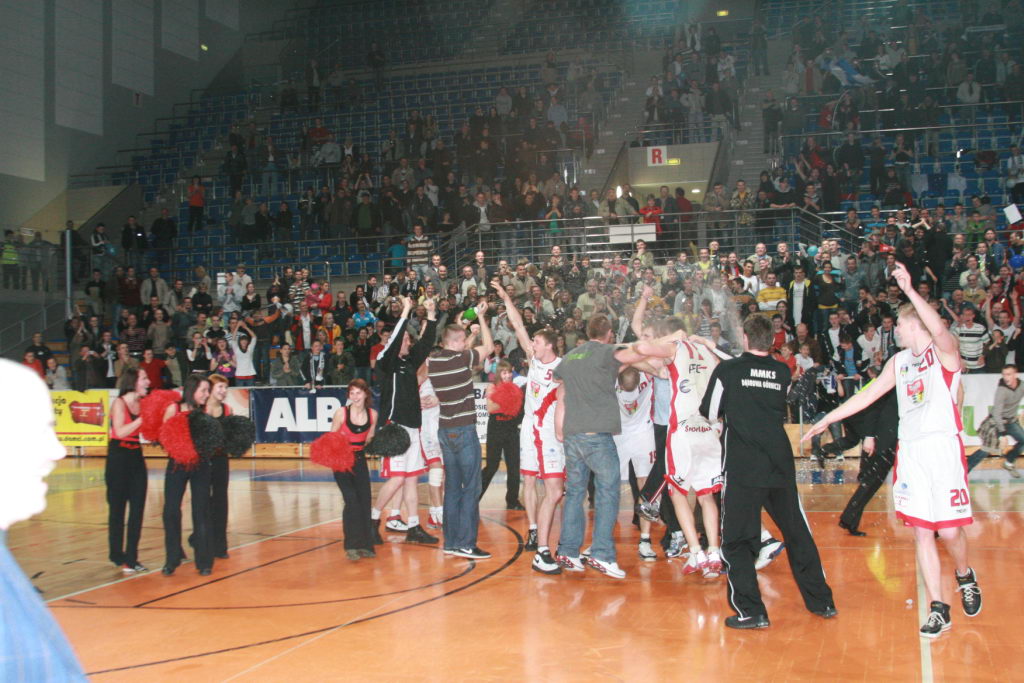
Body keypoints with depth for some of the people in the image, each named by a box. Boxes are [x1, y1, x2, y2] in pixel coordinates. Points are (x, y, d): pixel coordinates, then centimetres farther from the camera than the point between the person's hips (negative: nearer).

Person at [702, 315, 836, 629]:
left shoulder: (727, 370, -4)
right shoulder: (783, 373, 6)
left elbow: (710, 413, 6)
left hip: (742, 468, -4)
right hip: (780, 465, 4)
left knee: (736, 540, 4)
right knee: (797, 533, 16)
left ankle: (751, 611, -1)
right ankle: (822, 602, 24)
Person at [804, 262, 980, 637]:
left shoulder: (943, 350, -3)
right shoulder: (898, 362, 17)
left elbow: (939, 329, -27)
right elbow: (867, 395, 22)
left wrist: (910, 290, -29)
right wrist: (827, 419, 22)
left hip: (944, 448, -6)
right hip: (910, 451, 6)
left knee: (949, 530, -4)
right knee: (921, 533, 2)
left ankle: (965, 577, 28)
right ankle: (938, 610, 9)